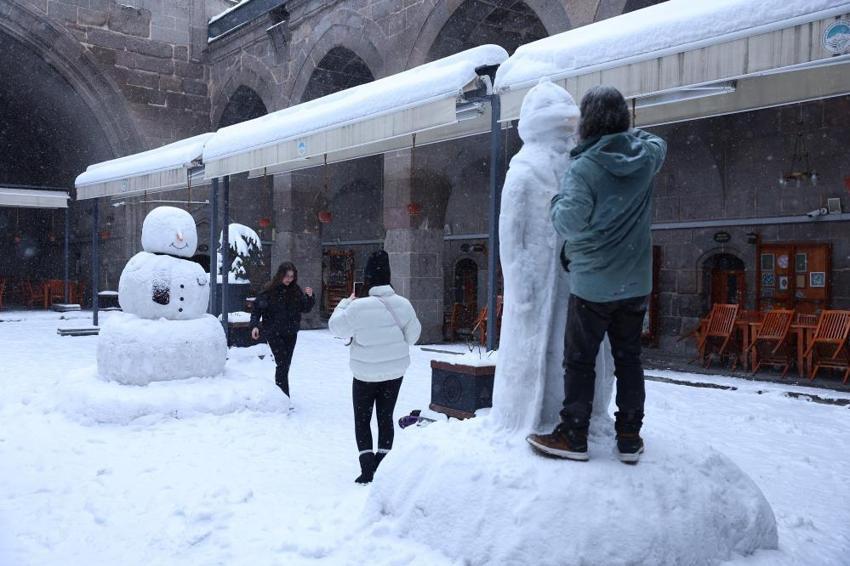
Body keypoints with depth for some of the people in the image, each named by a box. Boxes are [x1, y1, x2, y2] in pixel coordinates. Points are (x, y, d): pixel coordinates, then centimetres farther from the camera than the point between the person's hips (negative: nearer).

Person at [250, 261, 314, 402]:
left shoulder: (296, 291, 1)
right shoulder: (269, 290, -10)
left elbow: (305, 309, 6)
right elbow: (257, 308, -6)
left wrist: (310, 297, -12)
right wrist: (254, 325, -18)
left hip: (291, 333, 4)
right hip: (274, 333, -4)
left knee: (285, 364, 10)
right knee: (282, 364, -12)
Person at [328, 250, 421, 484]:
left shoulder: (358, 307, -21)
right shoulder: (403, 304, -9)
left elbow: (337, 327, -5)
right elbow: (413, 335, 1)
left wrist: (345, 303, 8)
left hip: (366, 374, -3)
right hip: (395, 372, 3)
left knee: (362, 420, 13)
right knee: (386, 417, 16)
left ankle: (367, 466, 4)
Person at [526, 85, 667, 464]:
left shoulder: (583, 167, -18)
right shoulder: (645, 156, 1)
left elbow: (571, 222, -25)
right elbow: (658, 143, 25)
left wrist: (555, 204, -5)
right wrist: (628, 132, 23)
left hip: (592, 284, -5)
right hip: (636, 283, 5)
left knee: (579, 361, 6)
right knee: (628, 359, 14)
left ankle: (573, 437, 13)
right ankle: (629, 439, 21)